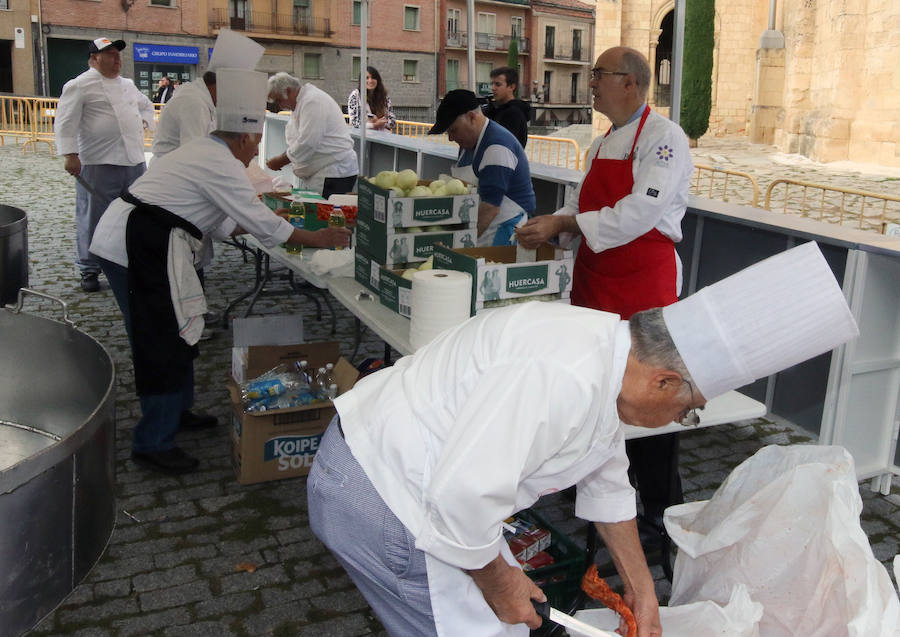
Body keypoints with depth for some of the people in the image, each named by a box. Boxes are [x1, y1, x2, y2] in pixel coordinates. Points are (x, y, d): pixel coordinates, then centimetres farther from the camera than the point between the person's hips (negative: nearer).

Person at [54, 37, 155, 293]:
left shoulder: (128, 85, 18)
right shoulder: (79, 86, -5)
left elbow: (146, 105, 35)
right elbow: (65, 122, -10)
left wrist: (144, 120, 13)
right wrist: (70, 155, -18)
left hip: (134, 160, 7)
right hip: (98, 164, -7)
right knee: (92, 218, 0)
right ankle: (89, 270, 12)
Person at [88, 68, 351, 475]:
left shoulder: (202, 152, 18)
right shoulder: (221, 165, -13)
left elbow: (220, 222, 23)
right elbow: (260, 222, -11)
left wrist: (266, 223, 21)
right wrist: (315, 239, -1)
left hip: (122, 239, 10)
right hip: (140, 248, -10)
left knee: (172, 334, 19)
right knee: (163, 343, -5)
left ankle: (176, 410, 35)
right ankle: (153, 445, 3)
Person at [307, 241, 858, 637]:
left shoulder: (606, 351, 4)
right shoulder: (563, 377, -30)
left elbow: (607, 483, 19)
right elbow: (462, 493, -32)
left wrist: (642, 590, 28)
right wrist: (496, 579, -12)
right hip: (375, 492, -9)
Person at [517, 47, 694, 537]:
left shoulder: (663, 138, -12)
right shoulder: (602, 144, 17)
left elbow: (640, 212, -22)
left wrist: (563, 223, -20)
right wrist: (547, 226, -1)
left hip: (645, 280, -8)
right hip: (595, 276, 8)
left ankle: (661, 514, 14)